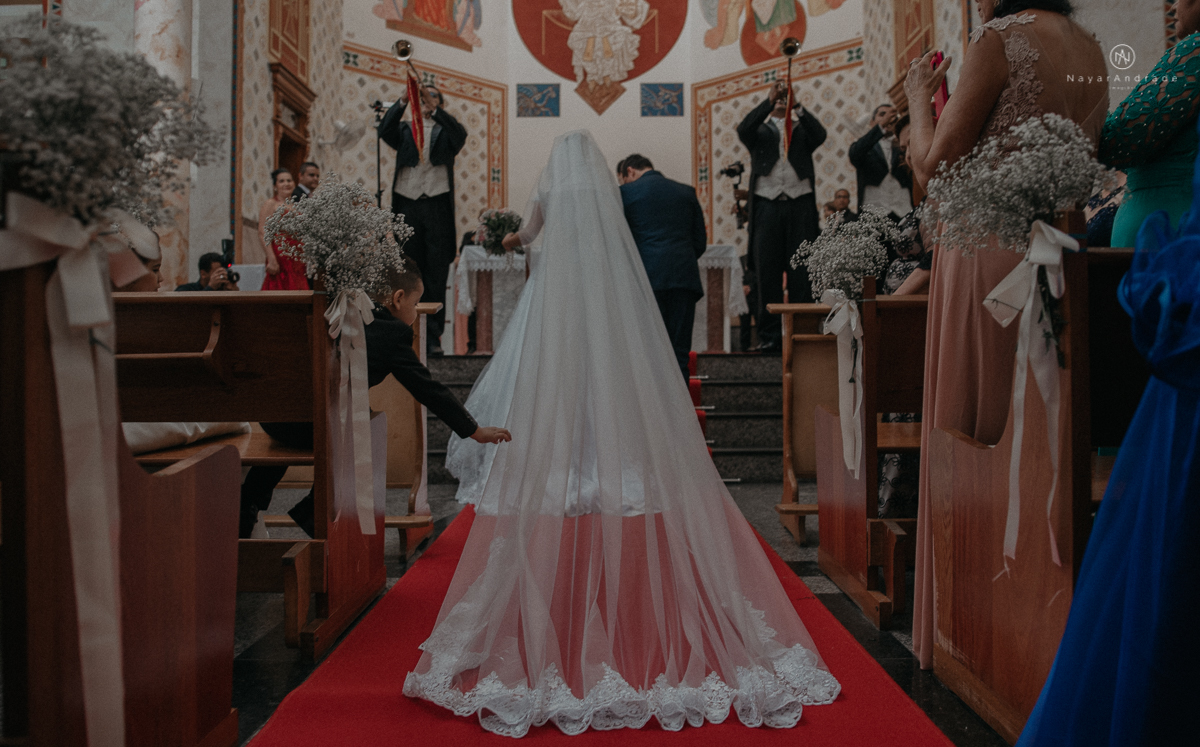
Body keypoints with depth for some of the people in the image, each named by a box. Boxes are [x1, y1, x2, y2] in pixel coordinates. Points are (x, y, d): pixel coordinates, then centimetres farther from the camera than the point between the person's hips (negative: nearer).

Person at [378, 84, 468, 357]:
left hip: (437, 207, -1)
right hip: (407, 206, 1)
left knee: (437, 274, -1)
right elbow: (385, 130, -4)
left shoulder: (445, 131, 12)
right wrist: (403, 100, -17)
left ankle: (433, 336, 4)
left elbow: (460, 135, -10)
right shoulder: (404, 129, 16)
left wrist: (434, 109, -22)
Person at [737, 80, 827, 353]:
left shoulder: (802, 129, 19)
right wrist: (769, 101, -13)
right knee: (768, 272, -2)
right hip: (767, 205, 0)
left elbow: (820, 134, -2)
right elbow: (743, 130, -5)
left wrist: (799, 106, -13)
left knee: (801, 271, -3)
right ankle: (769, 336, 0)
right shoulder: (760, 130, 18)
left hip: (800, 205, 1)